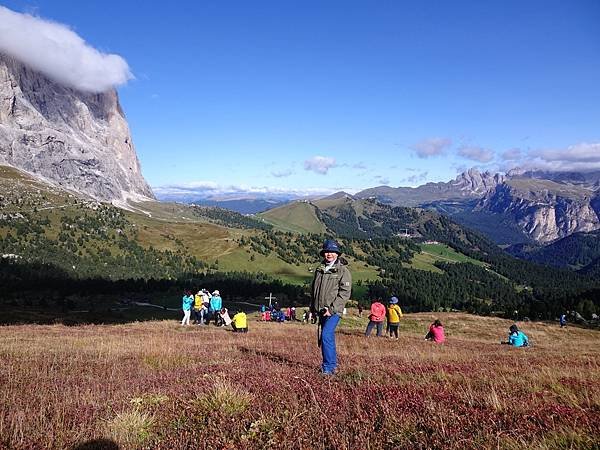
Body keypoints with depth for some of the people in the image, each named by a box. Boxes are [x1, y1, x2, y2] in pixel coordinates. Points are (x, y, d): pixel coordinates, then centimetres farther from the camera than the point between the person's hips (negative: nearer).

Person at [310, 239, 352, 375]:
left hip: (334, 311, -7)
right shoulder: (319, 270, 13)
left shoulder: (343, 271, -6)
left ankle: (328, 367, -9)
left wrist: (331, 309, -17)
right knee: (328, 337, 15)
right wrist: (313, 307, 14)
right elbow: (313, 290, 22)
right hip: (321, 311, 7)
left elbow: (345, 293, -12)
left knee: (326, 336, -17)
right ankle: (333, 363, 29)